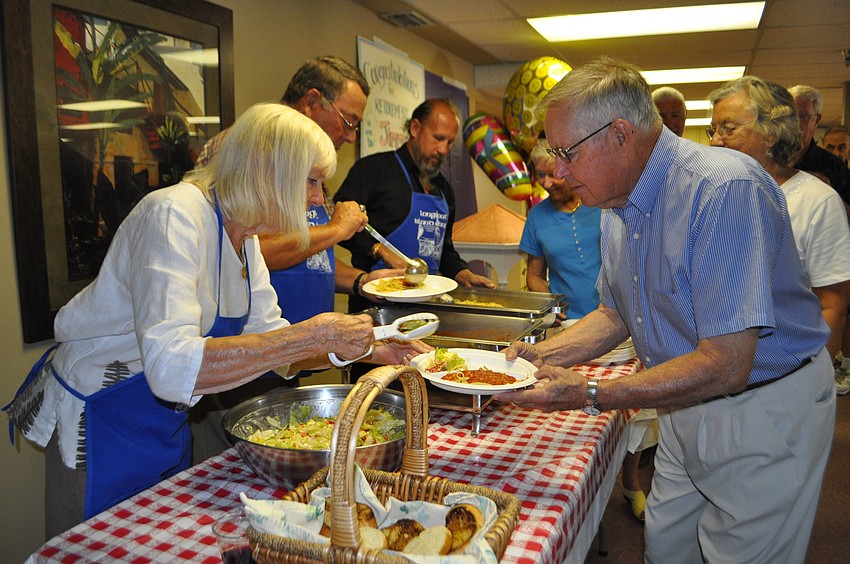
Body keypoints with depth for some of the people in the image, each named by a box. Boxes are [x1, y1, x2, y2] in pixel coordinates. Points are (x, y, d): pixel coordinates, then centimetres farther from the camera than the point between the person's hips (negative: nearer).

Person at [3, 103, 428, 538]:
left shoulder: (244, 236, -1)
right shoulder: (175, 215, -28)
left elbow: (271, 342, 4)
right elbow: (171, 368, -41)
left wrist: (367, 348, -8)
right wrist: (312, 335, -40)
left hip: (166, 423, 9)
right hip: (99, 424, -8)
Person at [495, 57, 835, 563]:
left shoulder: (725, 189, -29)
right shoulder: (619, 208, 0)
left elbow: (725, 366, -31)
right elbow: (617, 316, 11)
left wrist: (590, 396, -29)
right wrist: (541, 355, -3)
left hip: (762, 414, -7)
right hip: (688, 409, 8)